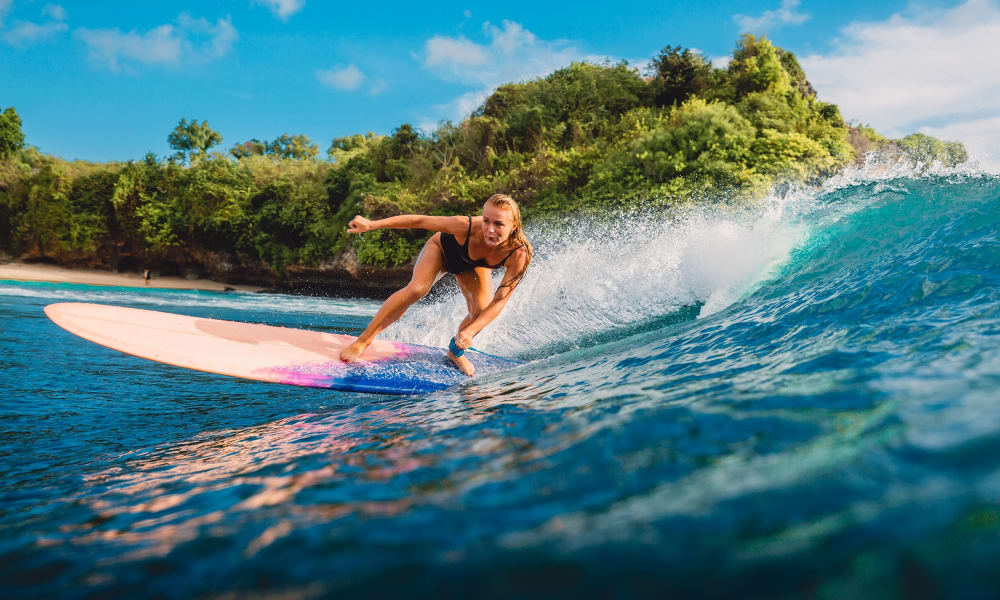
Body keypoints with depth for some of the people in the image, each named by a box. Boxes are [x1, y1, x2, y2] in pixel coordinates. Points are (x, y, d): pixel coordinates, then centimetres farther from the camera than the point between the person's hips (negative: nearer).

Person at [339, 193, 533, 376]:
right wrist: (371, 224, -28)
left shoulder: (518, 254, -38)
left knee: (482, 312, -18)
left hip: (473, 265, 2)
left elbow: (500, 300, -31)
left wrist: (470, 331, -41)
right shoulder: (467, 227, -43)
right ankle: (362, 341, -12)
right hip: (443, 249, -2)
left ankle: (455, 352, 14)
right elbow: (419, 221, -31)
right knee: (416, 289, -25)